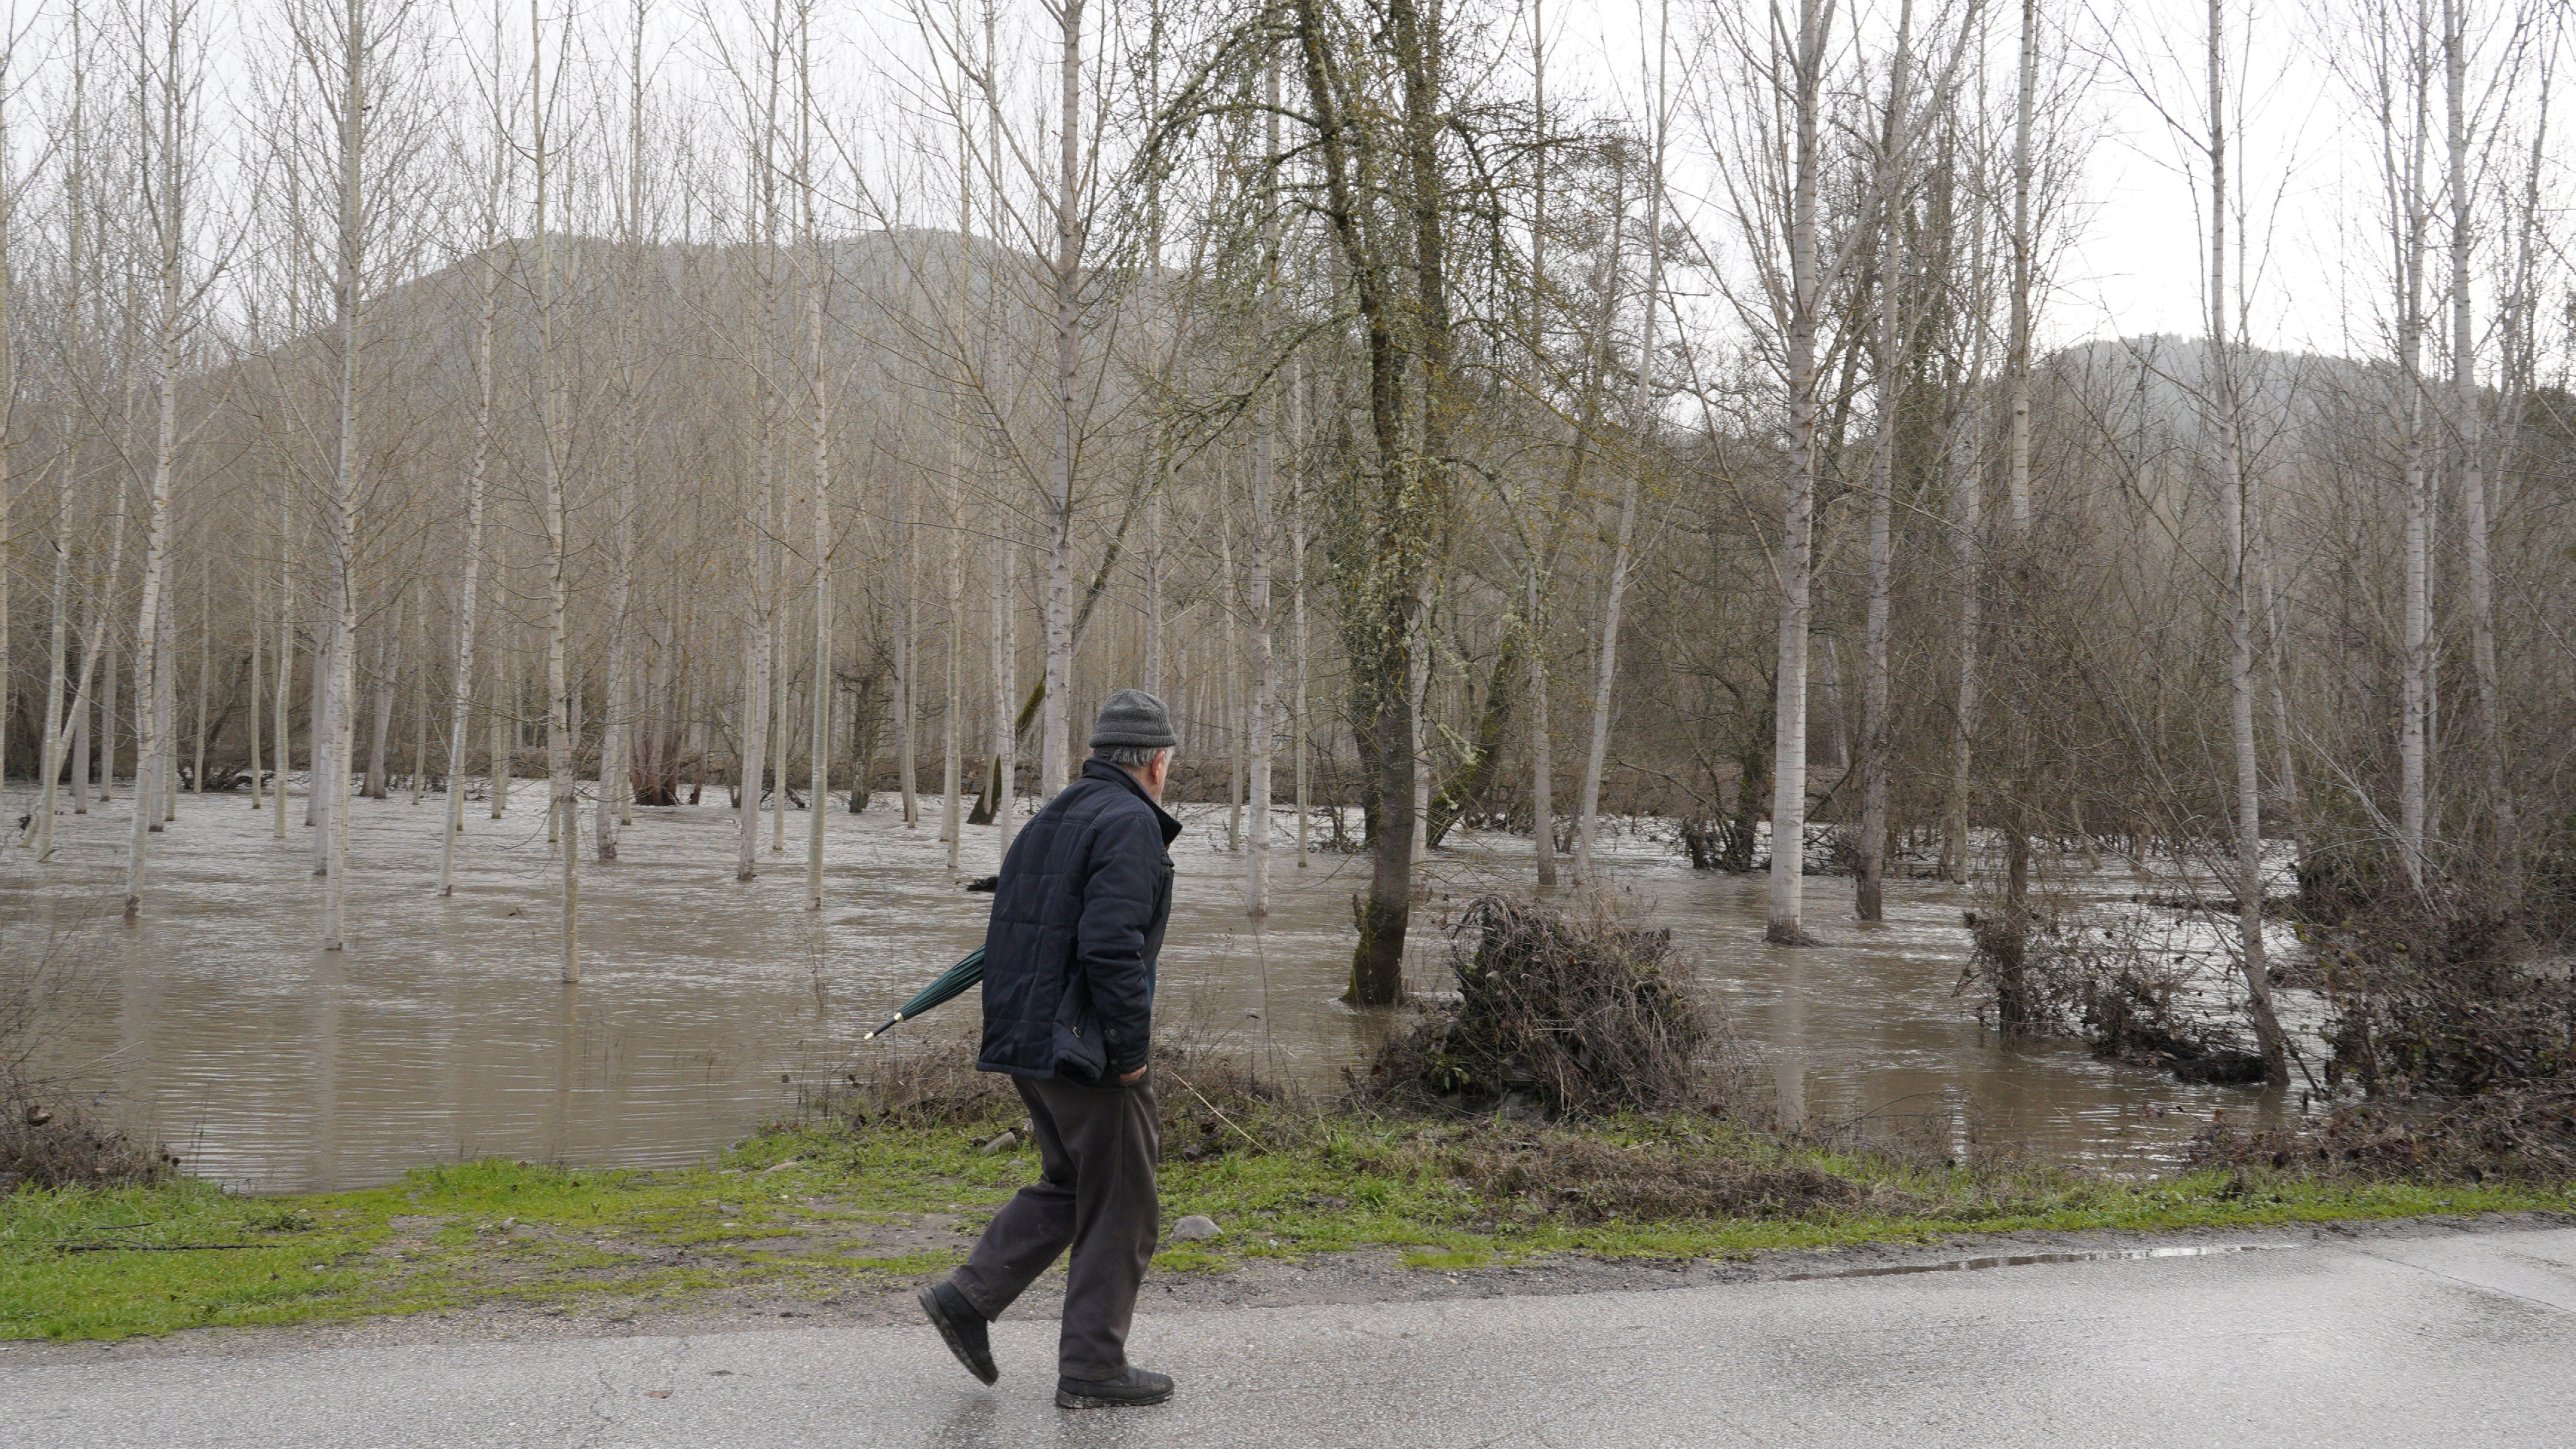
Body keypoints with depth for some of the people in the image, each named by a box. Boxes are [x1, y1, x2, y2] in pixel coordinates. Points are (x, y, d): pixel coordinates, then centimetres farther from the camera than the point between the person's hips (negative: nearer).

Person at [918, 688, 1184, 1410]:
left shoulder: (1052, 819, 16)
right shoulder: (1131, 823, -13)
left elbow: (1012, 932, 19)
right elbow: (1110, 944, -24)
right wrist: (1131, 1049, -18)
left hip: (1026, 1041, 9)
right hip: (1087, 1048, -9)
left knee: (1069, 1183, 22)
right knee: (1120, 1205, 3)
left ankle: (968, 1297, 14)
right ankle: (1092, 1367, 9)